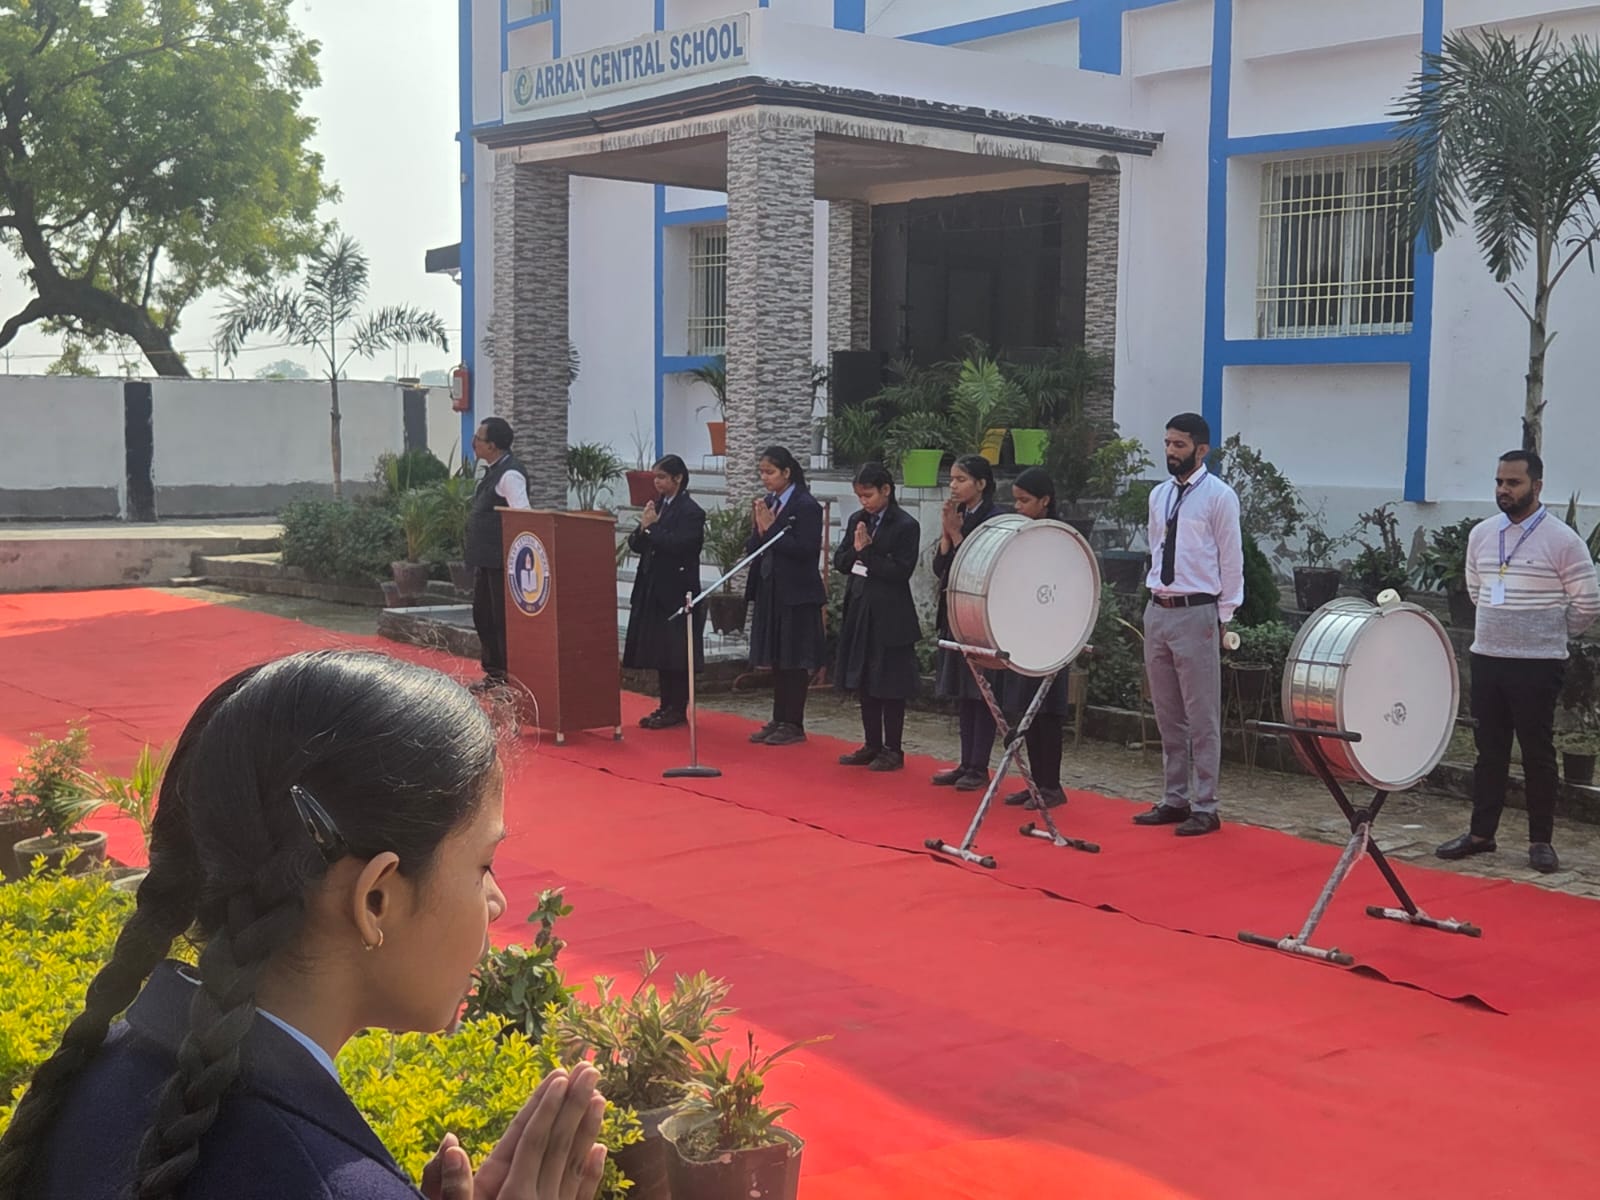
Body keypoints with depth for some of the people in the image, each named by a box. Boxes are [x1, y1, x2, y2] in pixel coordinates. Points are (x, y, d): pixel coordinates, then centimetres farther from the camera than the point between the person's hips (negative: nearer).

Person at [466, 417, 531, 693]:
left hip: (502, 559, -10)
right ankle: (494, 672, 27)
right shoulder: (492, 470, 13)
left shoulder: (510, 474, -17)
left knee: (503, 618, -4)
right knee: (483, 614, 16)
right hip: (485, 558, 10)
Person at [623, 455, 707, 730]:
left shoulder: (691, 512, -11)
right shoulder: (657, 506, 12)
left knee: (676, 653, -2)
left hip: (677, 592, -8)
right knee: (659, 650, 11)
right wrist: (643, 529, -9)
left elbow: (678, 546, -23)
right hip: (653, 590, 8)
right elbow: (635, 545, 10)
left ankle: (677, 709, 6)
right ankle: (666, 705, 19)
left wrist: (652, 527, -15)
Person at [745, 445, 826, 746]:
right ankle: (779, 720, 21)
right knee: (776, 660, 13)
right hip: (770, 591, 7)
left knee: (795, 661, 0)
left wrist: (771, 529, -18)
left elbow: (806, 549, -20)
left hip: (797, 595, -7)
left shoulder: (806, 506, -11)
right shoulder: (767, 504, 10)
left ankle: (794, 724, 7)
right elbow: (753, 550, 10)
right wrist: (757, 528, -9)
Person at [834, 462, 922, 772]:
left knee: (889, 685, 0)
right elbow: (839, 562, 7)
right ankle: (872, 745, 23)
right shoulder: (856, 520, 9)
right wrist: (856, 550, -12)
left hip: (890, 616, -7)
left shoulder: (906, 526, -10)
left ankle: (893, 750, 9)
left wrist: (867, 555, -14)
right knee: (864, 681, 12)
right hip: (858, 610, 7)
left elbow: (901, 572, -15)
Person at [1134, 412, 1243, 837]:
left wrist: (1224, 617, -7)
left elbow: (1231, 560, -7)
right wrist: (1155, 596, 13)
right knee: (1167, 715, 13)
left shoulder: (1219, 496, -7)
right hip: (1157, 610, 7)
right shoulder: (1159, 495, 12)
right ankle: (1175, 799, 22)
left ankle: (1204, 807, 4)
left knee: (1202, 717, -2)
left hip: (1196, 614, -7)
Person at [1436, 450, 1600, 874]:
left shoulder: (1562, 540, -10)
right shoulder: (1480, 535, 6)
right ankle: (1480, 833, 20)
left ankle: (1541, 840, 12)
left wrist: (1551, 635, 6)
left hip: (1538, 665, -5)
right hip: (1486, 659, 5)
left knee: (1537, 752, 2)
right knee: (1489, 750, 11)